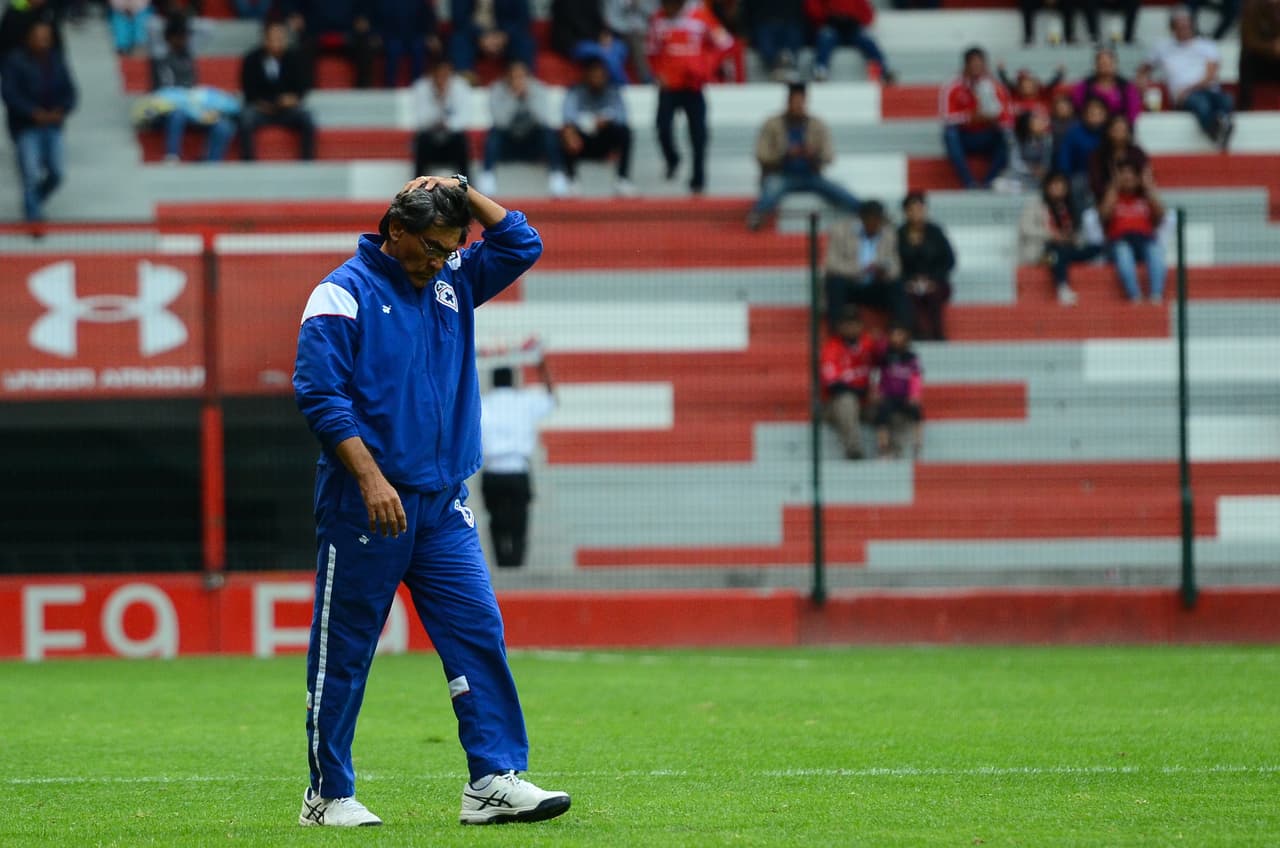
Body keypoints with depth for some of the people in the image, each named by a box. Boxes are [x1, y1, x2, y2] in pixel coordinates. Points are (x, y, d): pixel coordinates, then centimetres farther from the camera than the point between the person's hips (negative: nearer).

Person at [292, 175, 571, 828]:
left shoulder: (453, 282, 14)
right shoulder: (343, 295, -6)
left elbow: (522, 245, 15)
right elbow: (320, 395, -13)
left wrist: (462, 192, 4)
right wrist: (372, 479, -21)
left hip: (443, 504, 6)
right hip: (364, 504, -6)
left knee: (478, 632, -4)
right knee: (344, 651, 1)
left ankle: (495, 781, -7)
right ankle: (328, 795, 9)